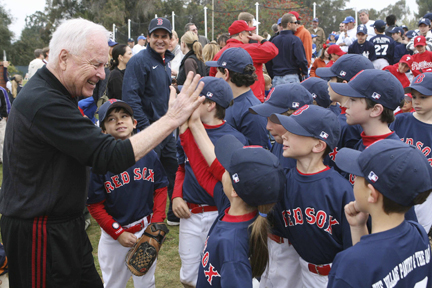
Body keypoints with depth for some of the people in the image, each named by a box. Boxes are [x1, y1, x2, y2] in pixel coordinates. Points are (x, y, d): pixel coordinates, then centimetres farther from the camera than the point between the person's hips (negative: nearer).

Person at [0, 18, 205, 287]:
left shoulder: (44, 94, 10)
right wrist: (172, 119, -25)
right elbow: (111, 156, -29)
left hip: (65, 225, 10)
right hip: (40, 234, -10)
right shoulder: (44, 103, -25)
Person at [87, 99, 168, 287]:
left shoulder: (149, 155, -8)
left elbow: (160, 189, 1)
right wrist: (118, 233, -13)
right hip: (114, 233, -2)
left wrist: (157, 223, -8)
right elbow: (95, 205, -11)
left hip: (146, 229, 2)